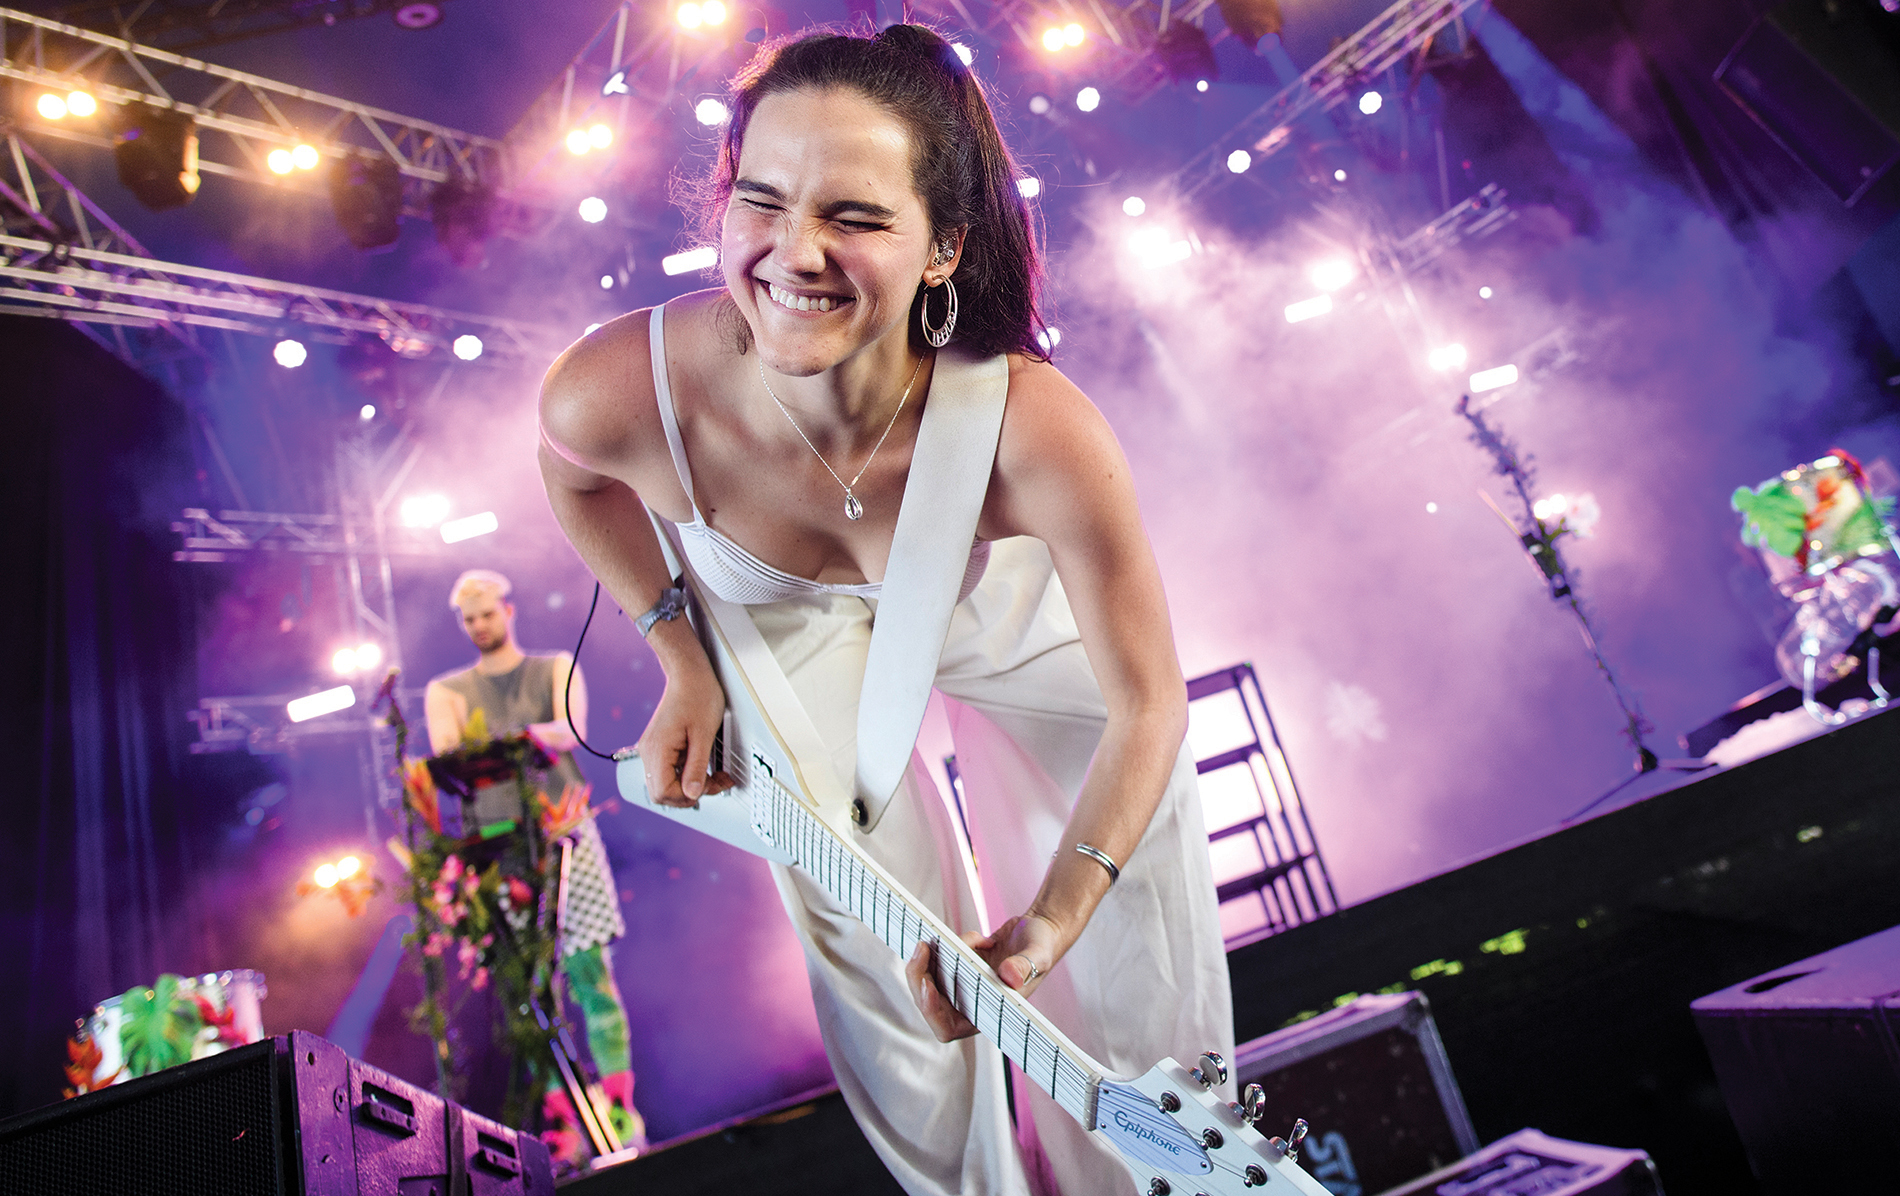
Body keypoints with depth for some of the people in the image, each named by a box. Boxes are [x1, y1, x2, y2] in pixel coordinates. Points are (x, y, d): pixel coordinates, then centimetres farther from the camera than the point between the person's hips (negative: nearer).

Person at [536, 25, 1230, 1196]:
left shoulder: (1034, 431, -44)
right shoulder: (618, 392, -38)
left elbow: (1147, 702, -28)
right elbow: (577, 472, -9)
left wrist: (1048, 926, -37)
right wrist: (685, 661, -8)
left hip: (1013, 624, 0)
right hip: (797, 631, 1)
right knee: (877, 955, 16)